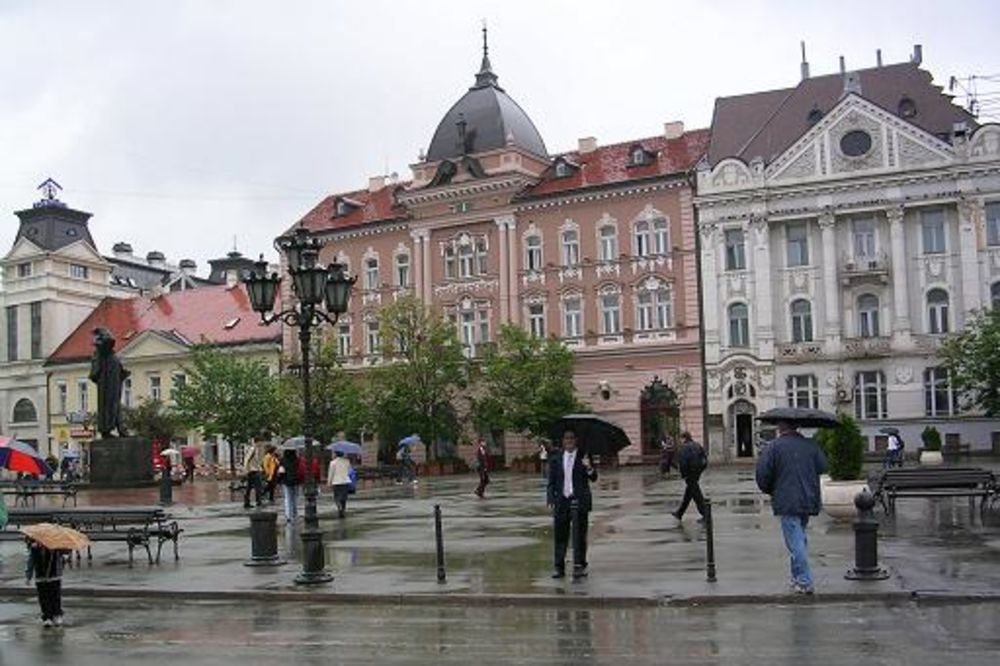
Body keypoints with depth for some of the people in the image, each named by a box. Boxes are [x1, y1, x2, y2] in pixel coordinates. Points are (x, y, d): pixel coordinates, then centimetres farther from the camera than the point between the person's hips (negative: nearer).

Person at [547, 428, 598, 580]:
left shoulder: (583, 458, 3)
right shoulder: (555, 459, 8)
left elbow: (594, 478, -3)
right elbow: (552, 483, 10)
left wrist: (589, 468, -24)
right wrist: (551, 501, 1)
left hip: (579, 501, -2)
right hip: (562, 501, 2)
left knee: (579, 535, -1)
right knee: (560, 535, 4)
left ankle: (579, 566, 4)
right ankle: (559, 567, 11)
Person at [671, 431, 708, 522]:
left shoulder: (685, 447, -15)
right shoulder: (697, 445, 10)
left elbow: (683, 462, -22)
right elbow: (705, 459, 13)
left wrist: (683, 475, -11)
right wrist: (700, 470, 16)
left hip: (690, 475, -9)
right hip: (697, 473, 9)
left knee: (697, 495, -3)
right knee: (688, 494, 17)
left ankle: (705, 515, -2)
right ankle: (679, 514, 28)